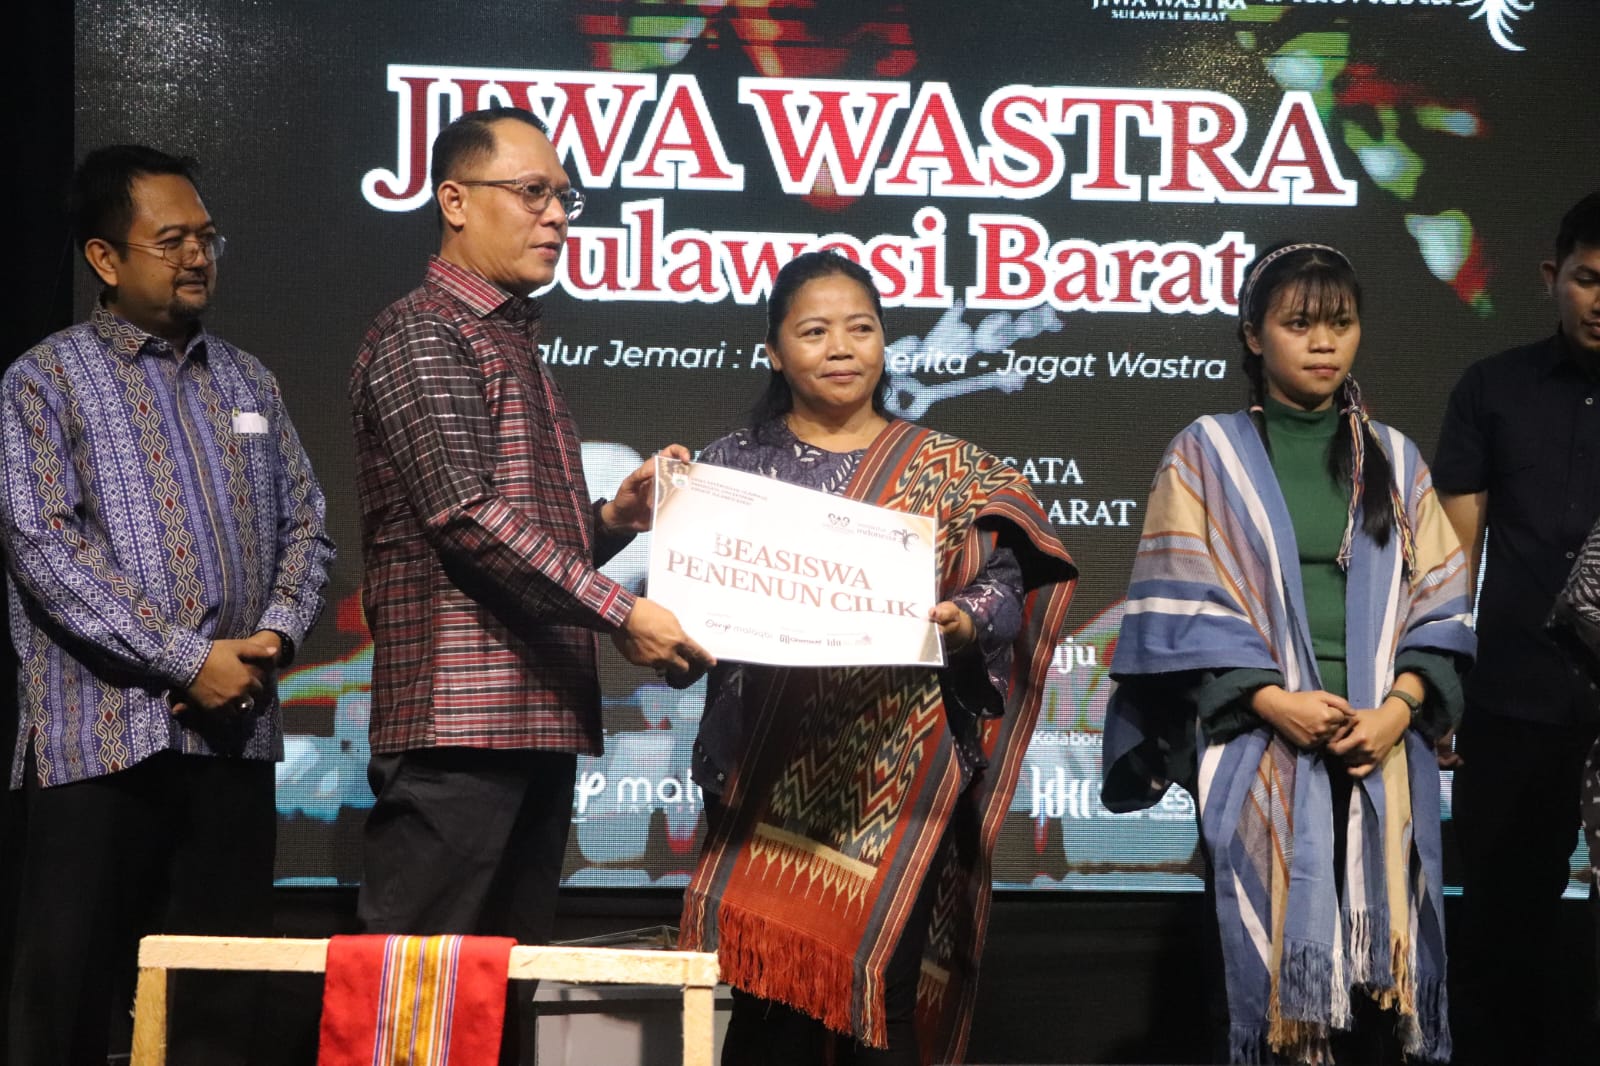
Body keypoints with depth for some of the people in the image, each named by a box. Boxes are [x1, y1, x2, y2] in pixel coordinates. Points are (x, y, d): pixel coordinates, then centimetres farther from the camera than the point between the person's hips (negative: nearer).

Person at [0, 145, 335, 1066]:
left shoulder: (248, 382, 16)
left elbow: (305, 523, 15)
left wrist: (277, 635, -6)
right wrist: (190, 660, -16)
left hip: (236, 731, 5)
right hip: (105, 736, -4)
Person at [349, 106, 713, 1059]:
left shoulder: (521, 346, 23)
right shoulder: (422, 336, -5)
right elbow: (469, 515, -17)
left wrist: (615, 519, 7)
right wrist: (619, 613, -19)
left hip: (541, 718, 9)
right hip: (460, 717, -9)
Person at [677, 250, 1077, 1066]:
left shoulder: (948, 471, 9)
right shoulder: (735, 464, 11)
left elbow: (1003, 587, 2)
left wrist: (961, 623, -18)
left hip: (897, 770, -1)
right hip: (771, 768, 1)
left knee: (881, 983, -6)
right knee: (770, 978, -4)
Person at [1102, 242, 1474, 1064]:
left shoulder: (1393, 462, 13)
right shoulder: (1206, 458, 5)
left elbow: (1437, 605, 9)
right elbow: (1183, 608, -2)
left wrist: (1399, 706, -8)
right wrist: (1274, 699, -14)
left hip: (1381, 754, 2)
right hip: (1260, 754, -2)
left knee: (1375, 963, -1)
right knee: (1267, 963, -3)